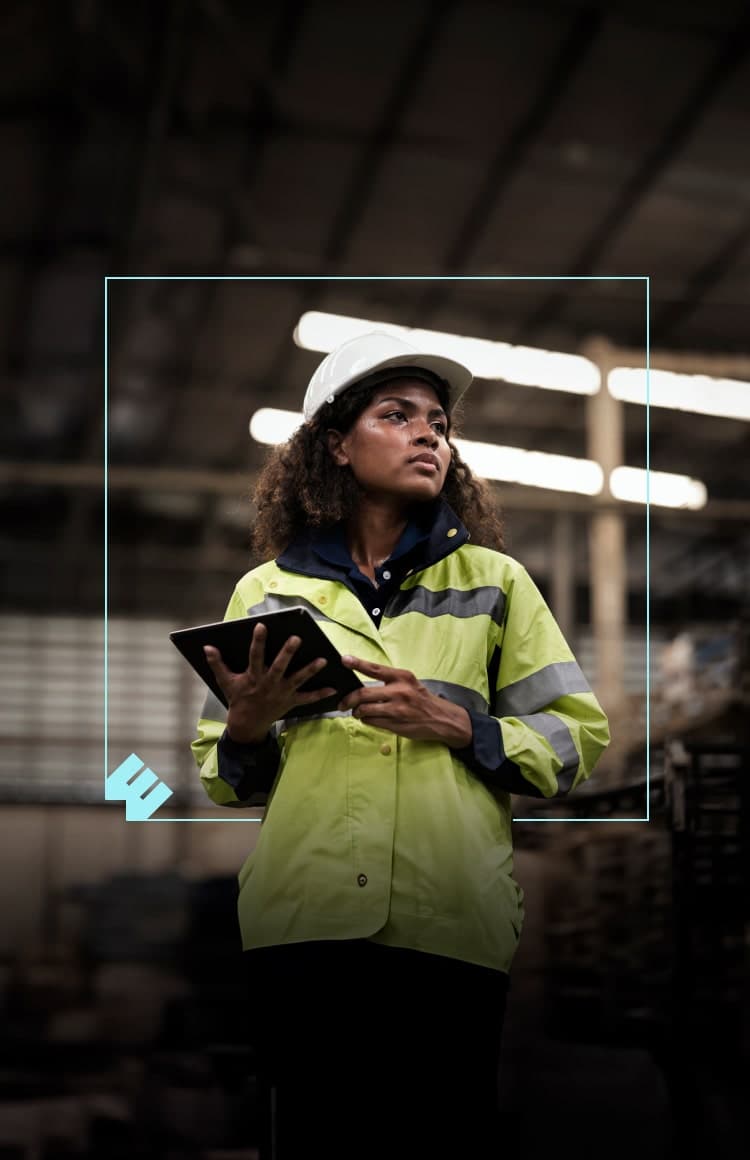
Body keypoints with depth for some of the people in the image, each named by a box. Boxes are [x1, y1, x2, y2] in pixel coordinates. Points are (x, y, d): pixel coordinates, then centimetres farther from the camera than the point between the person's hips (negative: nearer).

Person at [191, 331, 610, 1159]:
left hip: (451, 924, 0)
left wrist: (455, 725, -8)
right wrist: (248, 726, -5)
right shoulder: (266, 590, 15)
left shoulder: (493, 580, 15)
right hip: (301, 922, 1)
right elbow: (223, 777, 17)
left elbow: (579, 737, 8)